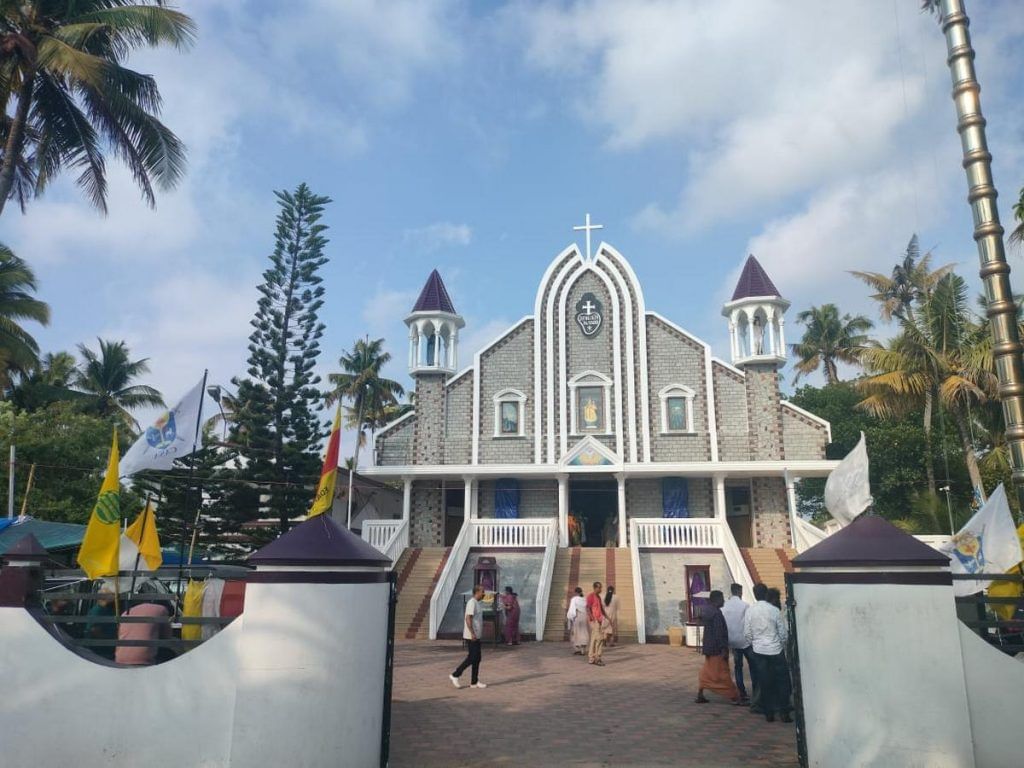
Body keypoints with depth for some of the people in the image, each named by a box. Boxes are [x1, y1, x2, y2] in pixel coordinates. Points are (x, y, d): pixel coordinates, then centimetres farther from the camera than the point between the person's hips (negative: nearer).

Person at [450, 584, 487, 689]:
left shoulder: (477, 603, 15)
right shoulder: (472, 603, -15)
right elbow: (468, 618, -23)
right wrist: (472, 633, -26)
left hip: (476, 636, 10)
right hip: (471, 636, -10)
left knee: (477, 659, 9)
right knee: (472, 658, -7)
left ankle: (474, 682, 13)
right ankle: (455, 675, 2)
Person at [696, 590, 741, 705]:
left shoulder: (708, 610, 9)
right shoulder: (716, 613, -21)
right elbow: (719, 632, -23)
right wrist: (724, 649, -19)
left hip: (709, 647, 9)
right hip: (717, 648, -9)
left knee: (707, 672, 13)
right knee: (722, 673, -1)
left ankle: (700, 695, 15)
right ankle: (735, 698, 7)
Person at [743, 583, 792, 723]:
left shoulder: (750, 611, -5)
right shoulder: (774, 610, -10)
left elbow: (747, 633, -1)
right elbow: (782, 632, -2)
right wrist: (783, 645, 15)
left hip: (758, 650, 2)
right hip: (775, 649, -2)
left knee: (764, 683, 9)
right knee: (782, 681, 9)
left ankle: (769, 713, 13)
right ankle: (784, 713, 8)